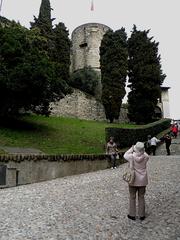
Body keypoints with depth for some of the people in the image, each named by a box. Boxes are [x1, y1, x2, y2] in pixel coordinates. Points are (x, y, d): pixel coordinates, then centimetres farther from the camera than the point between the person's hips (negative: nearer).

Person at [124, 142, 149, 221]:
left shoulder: (132, 156, -19)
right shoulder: (145, 157, -14)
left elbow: (125, 155, 2)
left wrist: (131, 149, 10)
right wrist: (142, 150, 13)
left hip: (133, 180, -2)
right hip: (142, 181, 2)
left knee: (132, 197, 13)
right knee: (141, 197, 16)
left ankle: (132, 215, 24)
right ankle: (142, 215, 27)